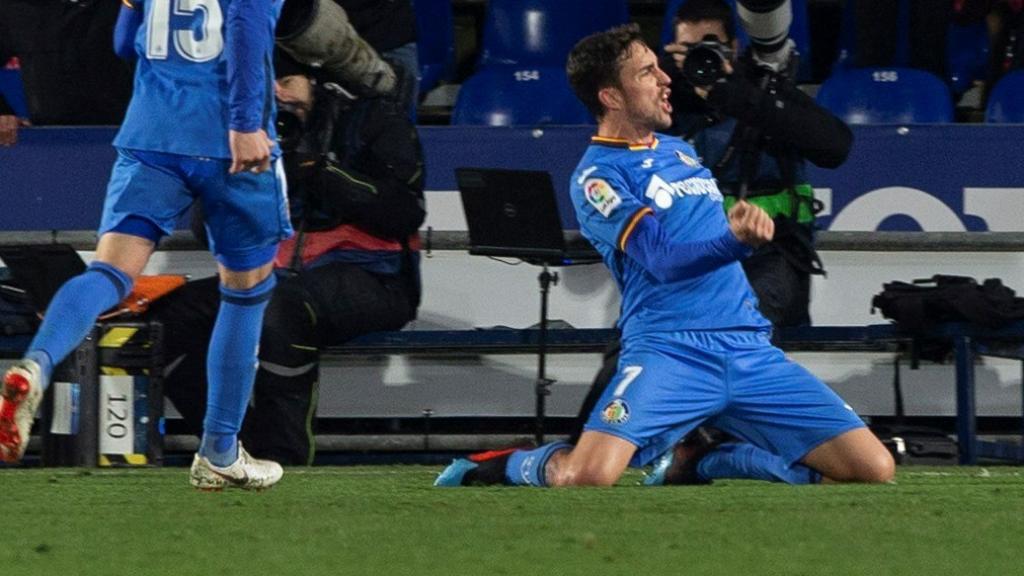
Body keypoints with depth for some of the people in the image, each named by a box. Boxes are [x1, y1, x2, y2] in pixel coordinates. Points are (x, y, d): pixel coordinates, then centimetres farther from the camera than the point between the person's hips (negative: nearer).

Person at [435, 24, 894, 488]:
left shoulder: (681, 151, 21)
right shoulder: (597, 175, -1)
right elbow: (663, 257, -15)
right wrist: (736, 239, -30)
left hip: (749, 346, 7)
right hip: (668, 350, -7)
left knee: (874, 469, -6)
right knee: (585, 478, -31)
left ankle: (693, 463, 11)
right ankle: (503, 466, 8)